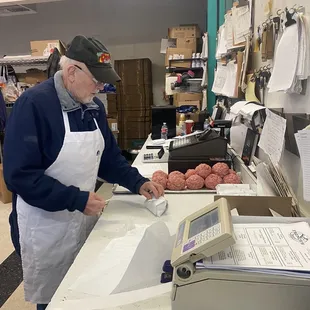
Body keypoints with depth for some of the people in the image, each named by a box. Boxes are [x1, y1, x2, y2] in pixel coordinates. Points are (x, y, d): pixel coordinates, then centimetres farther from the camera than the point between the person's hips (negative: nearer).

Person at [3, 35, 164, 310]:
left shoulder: (94, 106, 2)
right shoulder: (34, 104, -21)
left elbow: (109, 156, 10)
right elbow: (19, 175, -23)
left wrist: (137, 183, -3)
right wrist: (76, 199, -25)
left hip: (85, 219, 6)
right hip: (47, 226, -6)